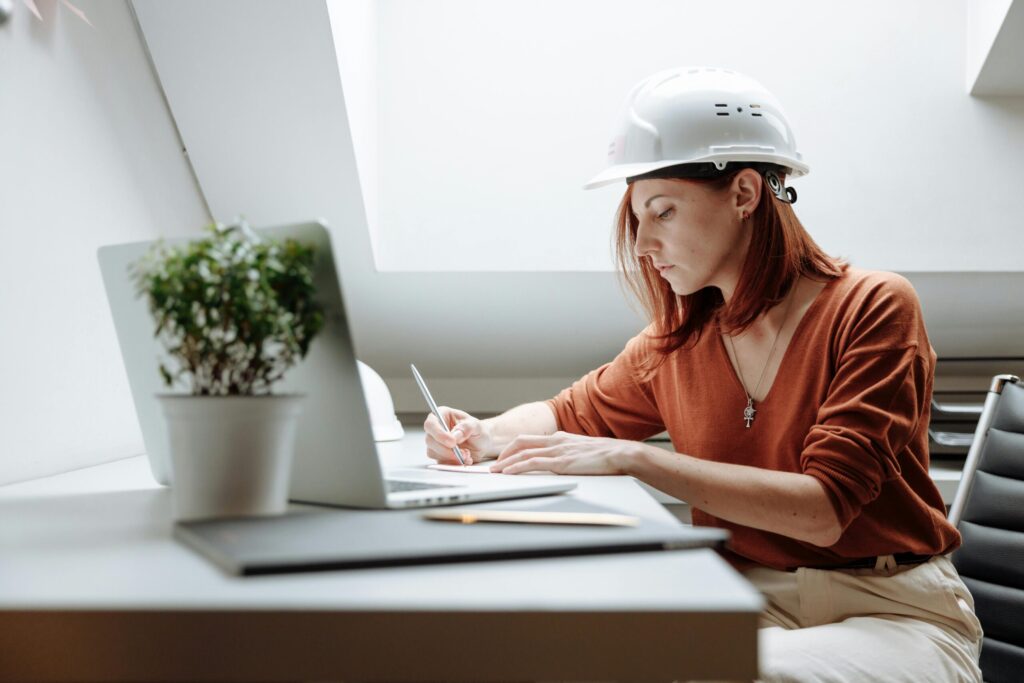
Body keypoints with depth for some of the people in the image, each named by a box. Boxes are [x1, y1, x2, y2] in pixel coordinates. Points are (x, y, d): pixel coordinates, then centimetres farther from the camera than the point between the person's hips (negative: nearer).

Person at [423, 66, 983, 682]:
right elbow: (573, 413, 20)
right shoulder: (678, 339, 2)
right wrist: (486, 435, -2)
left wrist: (631, 457, -27)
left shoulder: (875, 308, -11)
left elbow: (823, 509, -22)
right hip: (749, 603, 4)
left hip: (894, 614, -3)